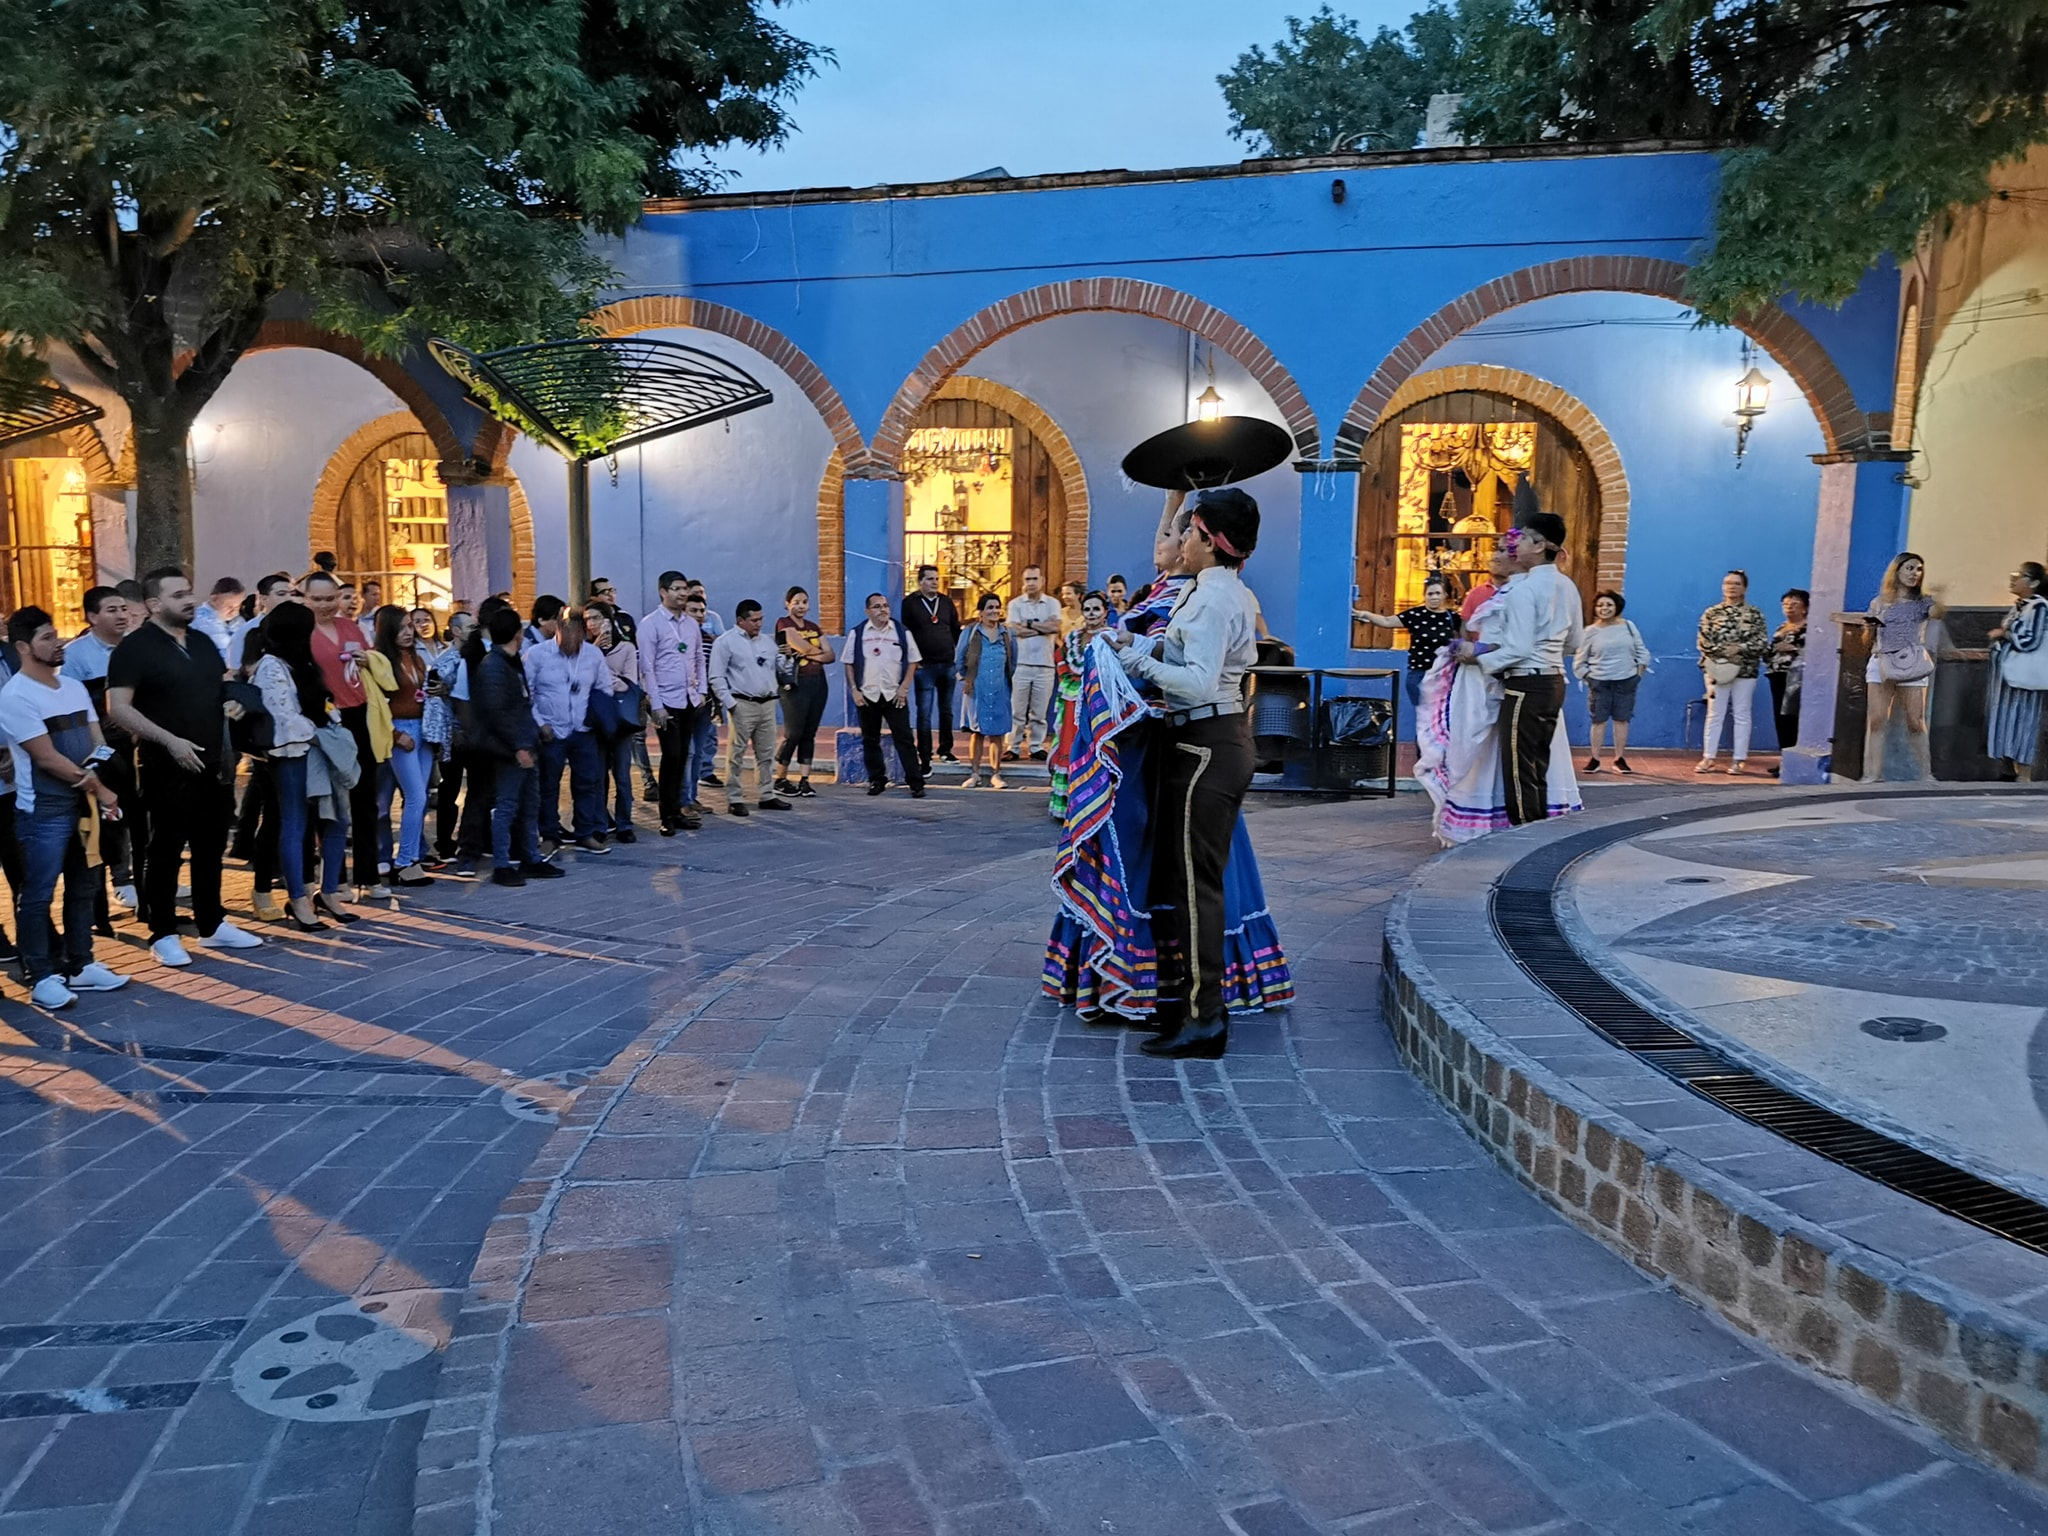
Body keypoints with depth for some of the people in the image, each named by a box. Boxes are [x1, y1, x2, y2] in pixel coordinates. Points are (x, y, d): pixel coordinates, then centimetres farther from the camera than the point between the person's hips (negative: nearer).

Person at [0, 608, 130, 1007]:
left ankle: (80, 966, 23)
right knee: (39, 895, 0)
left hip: (83, 805, 7)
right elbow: (47, 758, -15)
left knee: (84, 888, 13)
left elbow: (97, 743, 9)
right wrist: (100, 789, -11)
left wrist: (98, 789, -12)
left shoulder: (74, 686, 10)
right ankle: (41, 977, 6)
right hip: (43, 811, -7)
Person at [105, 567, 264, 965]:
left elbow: (226, 687, 26)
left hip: (211, 765, 7)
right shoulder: (134, 647, -9)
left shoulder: (202, 642, 12)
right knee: (166, 851, 1)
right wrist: (169, 740, -23)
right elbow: (118, 709, -17)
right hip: (167, 768, -6)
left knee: (211, 848, 12)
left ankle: (212, 925, 23)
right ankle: (163, 935, 9)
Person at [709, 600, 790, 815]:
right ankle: (734, 799, 1)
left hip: (767, 704, 6)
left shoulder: (767, 642, 16)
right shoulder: (725, 642, -3)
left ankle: (767, 795, 19)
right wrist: (730, 703, -13)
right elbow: (717, 678, -8)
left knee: (766, 753, 11)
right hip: (742, 705, -6)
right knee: (737, 754, -5)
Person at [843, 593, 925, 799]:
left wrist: (904, 688, -4)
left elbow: (912, 662, 6)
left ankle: (916, 782, -1)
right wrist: (854, 690, -2)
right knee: (870, 740, 8)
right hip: (867, 696, 1)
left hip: (894, 696, -1)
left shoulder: (902, 632, 4)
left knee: (904, 739, -3)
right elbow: (849, 664, 7)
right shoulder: (857, 633, 4)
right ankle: (876, 780, 19)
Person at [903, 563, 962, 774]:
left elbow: (956, 630, 16)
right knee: (924, 713, -5)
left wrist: (957, 654, 11)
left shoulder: (946, 602, 9)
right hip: (925, 666, -4)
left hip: (948, 664, 4)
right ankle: (925, 759, -5)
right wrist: (913, 660, -8)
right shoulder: (910, 603, -3)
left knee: (946, 710, 14)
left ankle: (945, 749, 28)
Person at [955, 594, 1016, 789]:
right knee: (976, 731, 2)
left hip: (1000, 691, 1)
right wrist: (966, 679, 7)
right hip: (976, 691, -1)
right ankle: (975, 774, 9)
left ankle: (995, 775, 7)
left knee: (997, 733, 1)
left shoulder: (1008, 634, 8)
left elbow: (1013, 662, 16)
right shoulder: (970, 632, 2)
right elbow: (959, 660, 8)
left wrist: (1008, 681, 13)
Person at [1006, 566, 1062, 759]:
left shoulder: (1052, 603, 9)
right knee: (1016, 709, -1)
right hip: (1020, 663, -1)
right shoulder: (1015, 604, 6)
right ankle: (1014, 747, 5)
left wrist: (1029, 623, -5)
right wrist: (1043, 627, -4)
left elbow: (1055, 627, -8)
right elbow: (1016, 630, -9)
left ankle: (1036, 747, 13)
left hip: (1044, 664, 1)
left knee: (1039, 711, 5)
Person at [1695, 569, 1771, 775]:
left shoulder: (1754, 614, 3)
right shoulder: (1711, 613, 4)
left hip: (1745, 671, 0)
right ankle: (1708, 757, 7)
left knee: (1742, 715, 4)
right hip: (1717, 670, 0)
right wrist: (1722, 656, -15)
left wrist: (1740, 648, -19)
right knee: (1714, 714, 4)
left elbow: (1763, 642, -4)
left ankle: (1740, 759, 9)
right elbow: (1704, 642, -2)